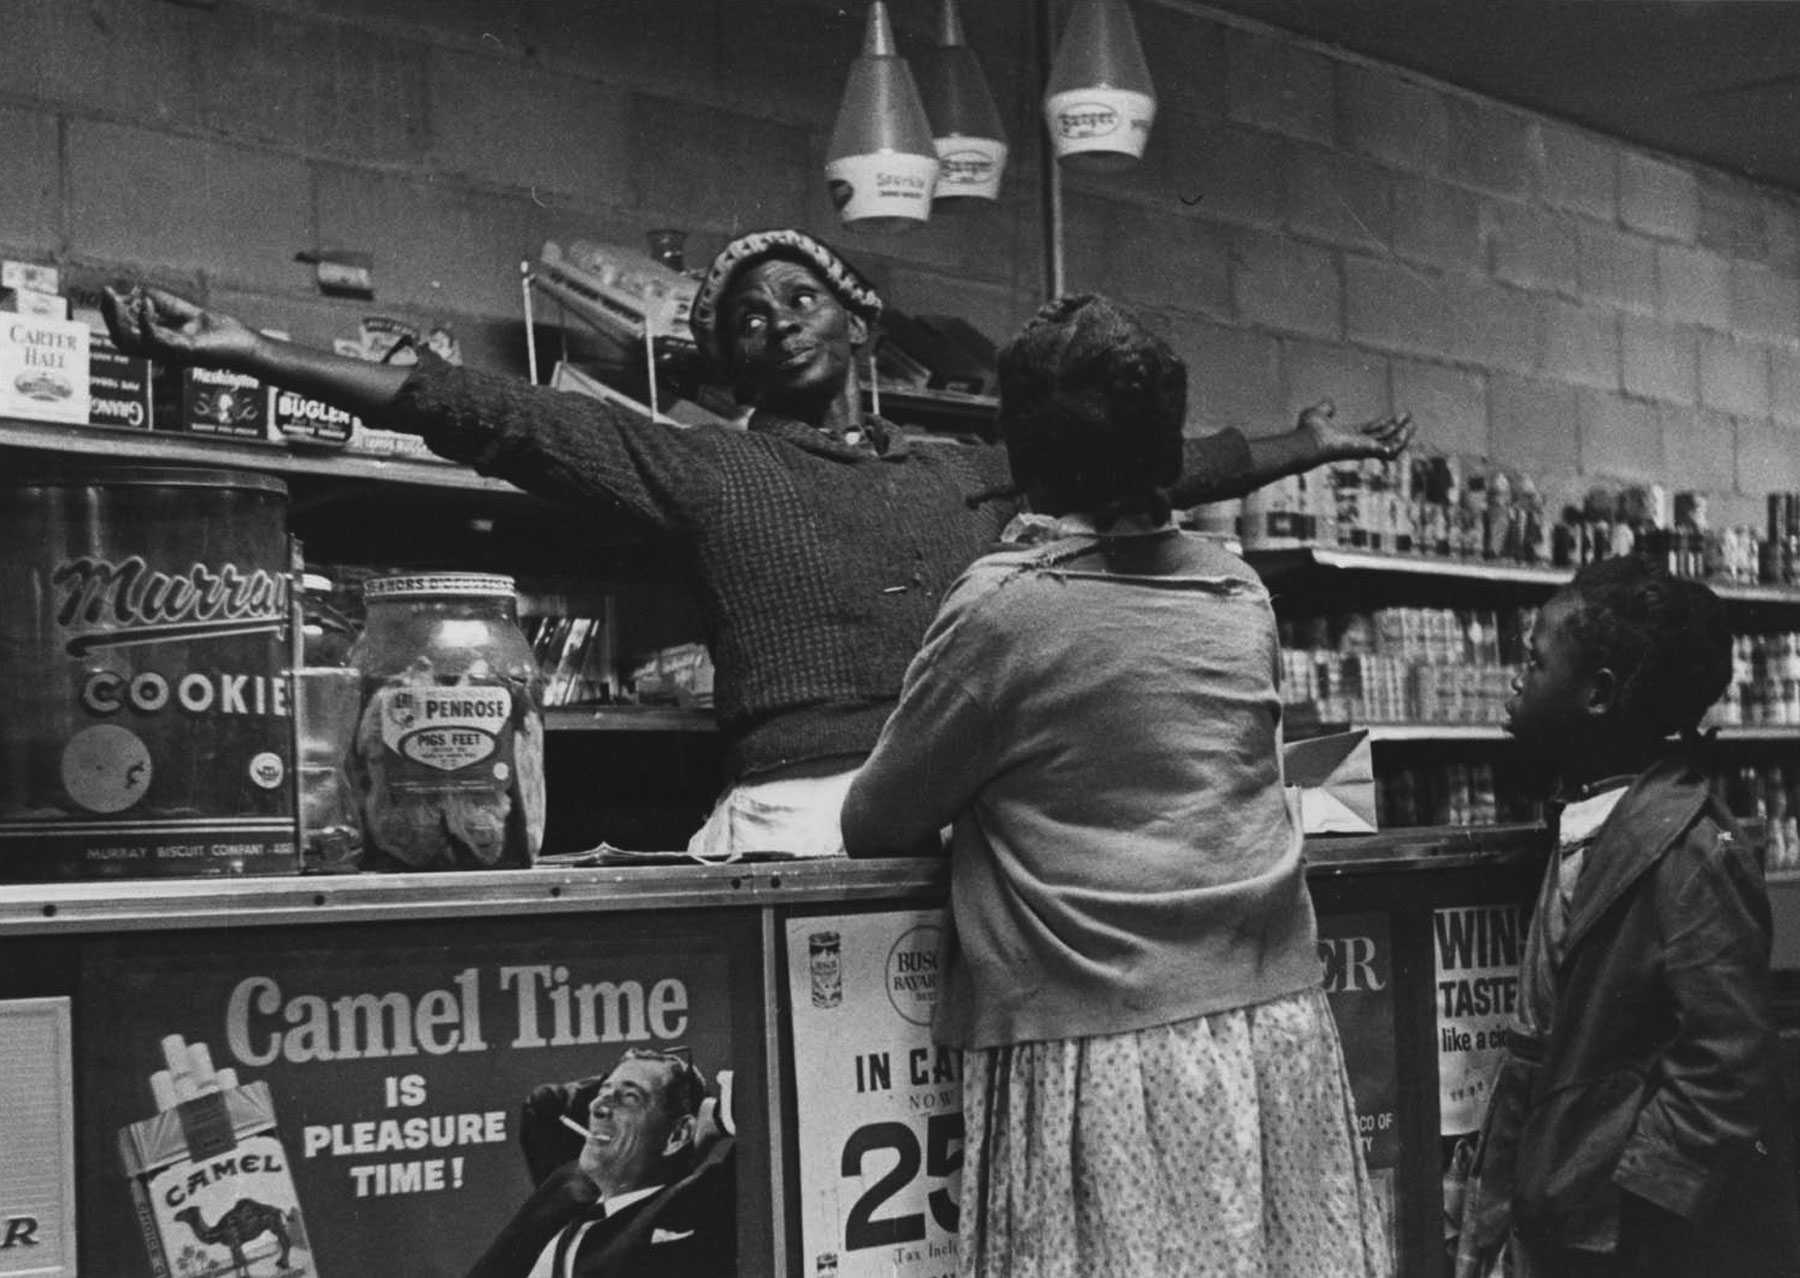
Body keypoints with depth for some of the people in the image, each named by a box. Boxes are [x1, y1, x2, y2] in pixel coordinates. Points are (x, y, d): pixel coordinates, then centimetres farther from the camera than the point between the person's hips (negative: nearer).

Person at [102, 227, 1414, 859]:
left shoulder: (969, 477, 23)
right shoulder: (703, 470, 10)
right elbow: (485, 415, 3)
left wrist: (1305, 444, 33)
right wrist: (252, 354, -3)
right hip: (803, 818, -3)